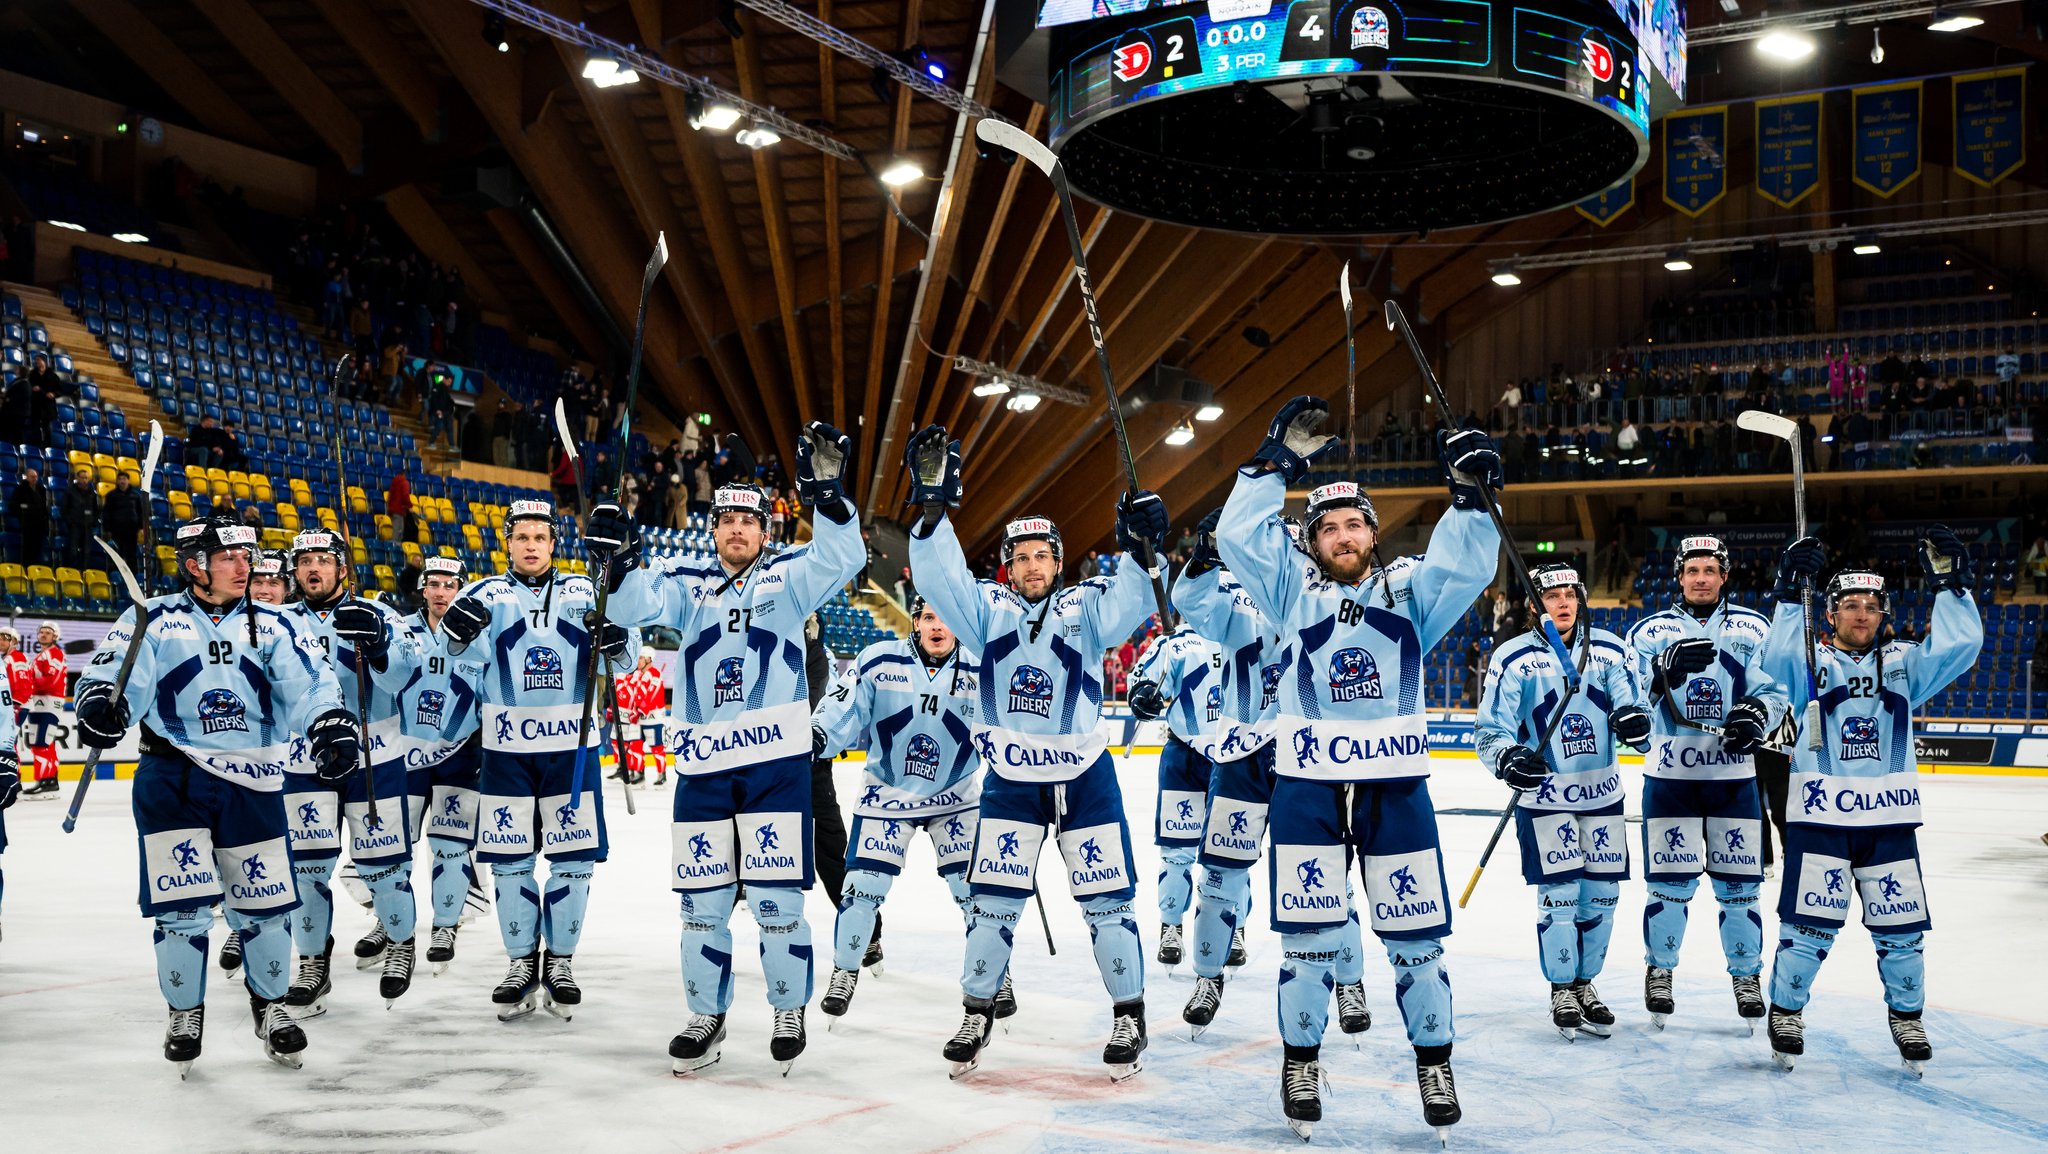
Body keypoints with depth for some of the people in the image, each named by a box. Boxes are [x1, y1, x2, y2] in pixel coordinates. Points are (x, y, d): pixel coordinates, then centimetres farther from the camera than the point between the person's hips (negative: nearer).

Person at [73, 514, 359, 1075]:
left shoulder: (270, 625, 8)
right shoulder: (154, 620, 2)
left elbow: (309, 681, -3)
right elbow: (113, 672, -9)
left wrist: (330, 722, -22)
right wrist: (100, 703, -31)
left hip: (251, 782, 2)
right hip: (172, 777, -2)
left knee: (265, 902, 4)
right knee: (183, 904, -6)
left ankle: (270, 1004, 27)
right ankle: (185, 1014, 16)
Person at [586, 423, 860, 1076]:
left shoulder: (787, 577, 5)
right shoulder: (686, 583, 10)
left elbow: (840, 558, -13)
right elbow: (636, 605, -5)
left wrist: (827, 494, -28)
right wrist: (619, 561, -24)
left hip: (776, 760, -2)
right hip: (702, 765, 3)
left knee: (774, 896, -2)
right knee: (702, 899, 8)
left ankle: (790, 1011, 16)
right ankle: (707, 1017, 23)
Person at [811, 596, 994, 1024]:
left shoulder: (978, 672, -9)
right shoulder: (879, 661, -14)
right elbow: (844, 709, -14)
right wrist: (817, 735, -32)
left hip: (956, 797, 1)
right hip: (886, 793, -1)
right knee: (863, 886, -5)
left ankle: (996, 977, 17)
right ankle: (844, 972, 18)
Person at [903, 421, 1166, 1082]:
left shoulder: (1085, 608, -1)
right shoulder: (988, 608, 0)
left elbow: (1129, 607, -20)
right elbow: (940, 576, -16)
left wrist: (1139, 551, -37)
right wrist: (932, 510, -30)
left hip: (1084, 777, 0)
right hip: (1011, 780, 1)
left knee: (1107, 901, 3)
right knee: (993, 901, 2)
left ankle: (1129, 1015, 18)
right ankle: (977, 1013, 19)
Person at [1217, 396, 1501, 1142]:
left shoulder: (1409, 590, 8)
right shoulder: (1293, 589, 6)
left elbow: (1467, 563, -8)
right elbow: (1238, 536, -5)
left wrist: (1470, 496, -21)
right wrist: (1278, 463, -10)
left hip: (1396, 787, 1)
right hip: (1307, 787, 0)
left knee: (1415, 935, 4)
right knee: (1308, 933, 3)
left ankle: (1433, 1061, 21)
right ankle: (1300, 1061, 20)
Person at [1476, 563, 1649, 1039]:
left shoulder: (1609, 651, 1)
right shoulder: (1513, 659, -8)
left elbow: (1631, 701, 0)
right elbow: (1491, 730, -9)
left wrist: (1634, 718, -24)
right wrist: (1507, 758, -30)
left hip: (1602, 794, 4)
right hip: (1543, 798, -3)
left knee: (1601, 894, 8)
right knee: (1559, 895, -5)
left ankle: (1584, 983, 26)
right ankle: (1561, 991, 13)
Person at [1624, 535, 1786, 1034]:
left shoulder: (1753, 629, 7)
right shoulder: (1652, 630, 4)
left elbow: (1773, 690, 3)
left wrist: (1758, 713, -19)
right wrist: (1666, 667, -28)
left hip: (1733, 774, 1)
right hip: (1670, 773, -1)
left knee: (1738, 882, 3)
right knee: (1670, 881, 0)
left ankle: (1747, 976, 18)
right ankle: (1659, 971, 16)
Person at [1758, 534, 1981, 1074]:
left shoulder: (1904, 663, 10)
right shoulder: (1810, 661, 2)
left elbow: (1959, 648, -4)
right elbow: (1777, 659, -19)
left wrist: (1949, 583, -11)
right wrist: (1791, 594, -26)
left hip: (1889, 820, 3)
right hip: (1820, 817, -3)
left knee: (1901, 926, 6)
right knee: (1811, 924, -5)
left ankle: (1906, 1017, 26)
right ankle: (1786, 1011, 15)